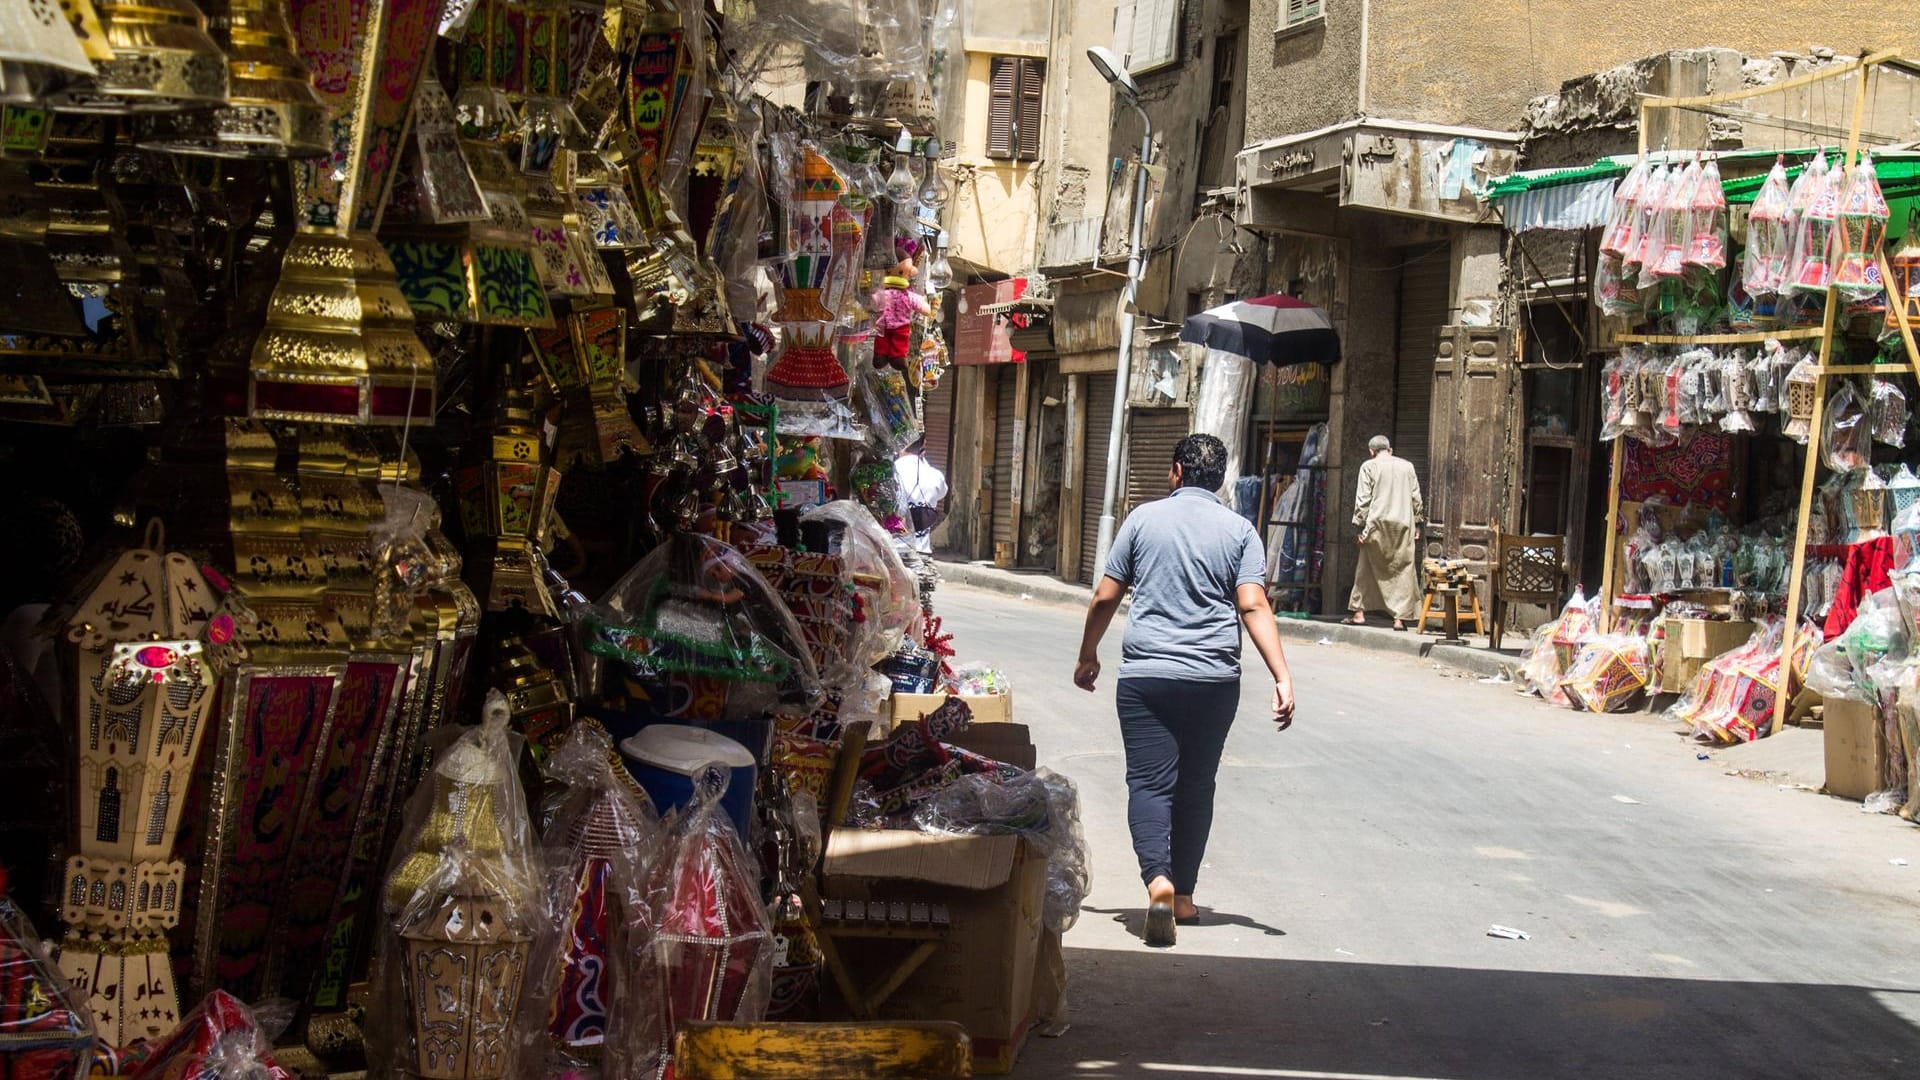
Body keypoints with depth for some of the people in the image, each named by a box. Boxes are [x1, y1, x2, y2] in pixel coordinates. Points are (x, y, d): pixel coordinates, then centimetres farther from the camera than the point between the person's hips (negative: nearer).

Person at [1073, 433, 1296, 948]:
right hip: (1214, 679, 1)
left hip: (1145, 674, -1)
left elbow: (1105, 598, 6)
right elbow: (1253, 607, -7)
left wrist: (1088, 656, 20)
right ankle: (1183, 895, 22)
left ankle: (1158, 879, -26)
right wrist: (1282, 677, -10)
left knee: (1149, 782, -3)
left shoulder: (1144, 518, 4)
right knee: (1196, 785, 14)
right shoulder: (1239, 530, 4)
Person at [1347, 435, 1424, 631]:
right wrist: (1417, 525, 15)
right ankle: (1400, 617, -3)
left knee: (1366, 570, 10)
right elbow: (1416, 498, 9)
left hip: (1377, 524, -2)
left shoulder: (1369, 466, 0)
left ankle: (1359, 612, 12)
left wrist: (1361, 526, -2)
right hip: (1403, 525, 2)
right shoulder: (1407, 466, 9)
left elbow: (1363, 499, -5)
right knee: (1402, 571, 2)